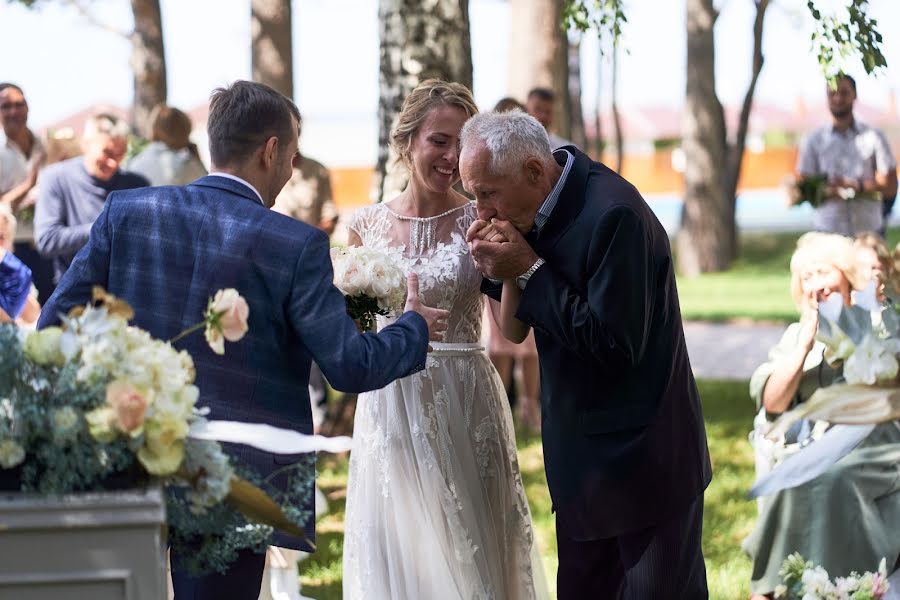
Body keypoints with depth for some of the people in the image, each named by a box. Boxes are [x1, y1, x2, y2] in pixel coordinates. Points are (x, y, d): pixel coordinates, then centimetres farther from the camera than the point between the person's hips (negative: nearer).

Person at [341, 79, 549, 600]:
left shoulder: (480, 220, -4)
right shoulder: (367, 225, 3)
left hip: (463, 406, -2)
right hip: (390, 406, 2)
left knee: (469, 553, 5)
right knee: (395, 553, 9)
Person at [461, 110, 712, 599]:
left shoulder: (614, 215, -23)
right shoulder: (543, 207, 3)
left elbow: (615, 343, -26)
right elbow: (515, 331, 10)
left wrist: (528, 269, -20)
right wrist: (502, 273, -11)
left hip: (644, 463, -8)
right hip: (584, 459, 8)